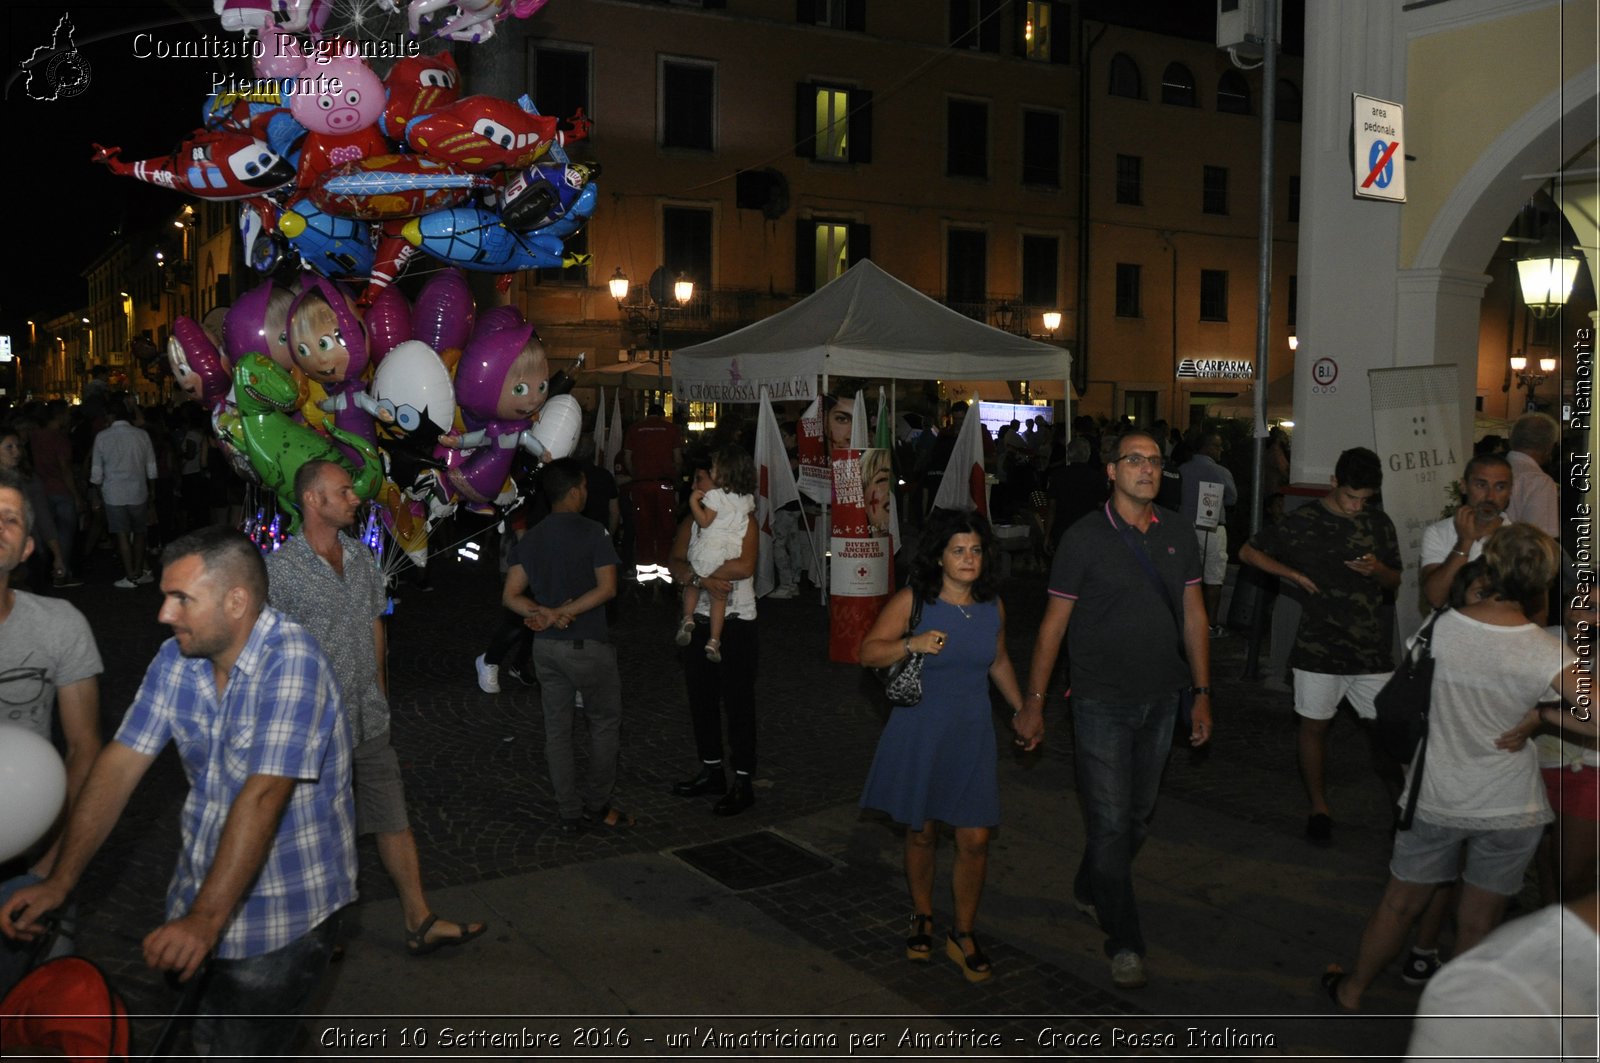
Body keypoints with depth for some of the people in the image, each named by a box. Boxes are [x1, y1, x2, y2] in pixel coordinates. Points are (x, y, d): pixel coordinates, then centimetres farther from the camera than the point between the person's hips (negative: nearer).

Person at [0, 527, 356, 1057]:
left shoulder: (291, 661, -25)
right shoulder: (176, 659, -2)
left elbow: (263, 796, -30)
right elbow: (120, 763, -1)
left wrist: (206, 919, -33)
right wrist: (60, 881, -7)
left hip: (284, 910, -7)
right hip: (202, 884, 7)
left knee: (239, 1051, -1)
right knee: (188, 1037, 19)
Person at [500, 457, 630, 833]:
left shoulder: (530, 538, 6)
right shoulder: (592, 533, -10)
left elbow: (511, 595, 2)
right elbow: (607, 588, -17)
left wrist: (545, 613, -8)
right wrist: (562, 613, -16)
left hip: (545, 647, 6)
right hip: (587, 646, -6)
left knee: (557, 728, 10)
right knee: (605, 722, 11)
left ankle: (570, 813, 17)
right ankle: (596, 806, 15)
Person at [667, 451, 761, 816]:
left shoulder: (743, 521, -10)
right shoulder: (692, 523, 9)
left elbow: (744, 566, -27)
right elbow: (675, 563, -4)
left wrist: (696, 571, -20)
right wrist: (703, 578, -24)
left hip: (736, 625, -7)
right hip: (700, 622, 7)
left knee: (737, 703, -1)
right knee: (701, 700, 14)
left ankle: (744, 783, 9)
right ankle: (711, 772, 29)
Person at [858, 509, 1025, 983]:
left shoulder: (992, 605, 2)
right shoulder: (912, 601, -10)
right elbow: (869, 651, -10)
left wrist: (1021, 709, 15)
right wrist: (911, 644, -25)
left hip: (972, 734, 3)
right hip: (919, 732, -2)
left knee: (975, 839, 0)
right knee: (922, 833, 11)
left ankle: (962, 935, 19)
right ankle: (922, 918, 35)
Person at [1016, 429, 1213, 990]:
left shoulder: (1178, 533, 4)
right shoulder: (1085, 537, -9)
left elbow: (1193, 614, 9)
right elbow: (1054, 623, -6)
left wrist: (1201, 693, 6)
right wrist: (1034, 700, -6)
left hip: (1161, 700, 5)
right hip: (1102, 702, -5)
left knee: (1137, 816, 16)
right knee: (1110, 822, -3)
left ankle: (1089, 891, 39)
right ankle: (1124, 943, 11)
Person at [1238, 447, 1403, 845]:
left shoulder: (1380, 524, 6)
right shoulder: (1303, 521, -4)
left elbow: (1394, 581, 15)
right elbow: (1248, 552, 2)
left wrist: (1378, 570, -9)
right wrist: (1296, 575, -7)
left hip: (1371, 647, 2)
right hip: (1318, 646, -2)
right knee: (1315, 725, 7)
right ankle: (1319, 808, 21)